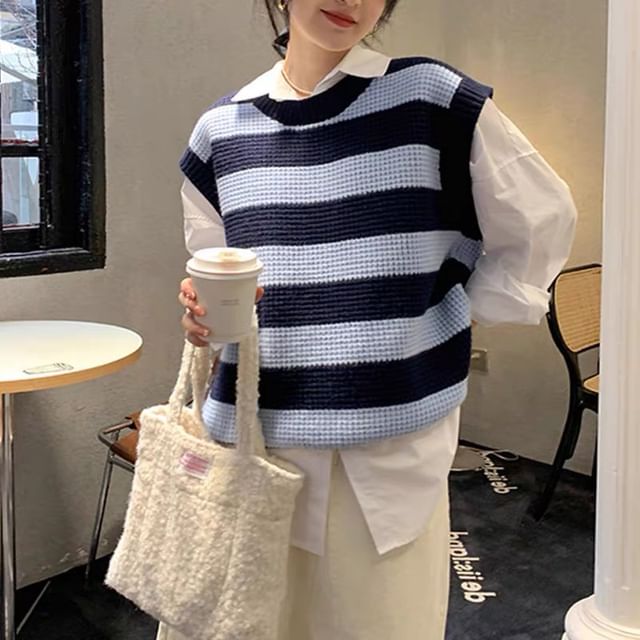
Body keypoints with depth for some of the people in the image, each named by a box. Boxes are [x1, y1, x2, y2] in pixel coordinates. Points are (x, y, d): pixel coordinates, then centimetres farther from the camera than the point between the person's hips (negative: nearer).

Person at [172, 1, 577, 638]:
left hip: (392, 450, -2)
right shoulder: (221, 130, 7)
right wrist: (204, 312, -6)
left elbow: (541, 223, 5)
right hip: (255, 438, 3)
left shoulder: (433, 98, -4)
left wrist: (459, 317, 2)